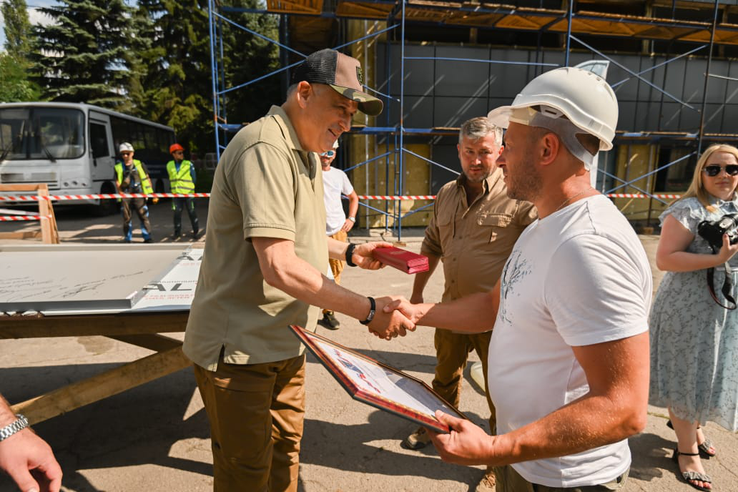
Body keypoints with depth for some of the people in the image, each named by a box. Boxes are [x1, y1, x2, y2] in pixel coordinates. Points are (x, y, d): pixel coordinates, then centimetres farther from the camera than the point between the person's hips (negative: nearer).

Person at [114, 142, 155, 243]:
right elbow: (117, 182, 12)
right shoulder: (118, 167, 11)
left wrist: (152, 194, 7)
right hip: (125, 195, 2)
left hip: (138, 193, -2)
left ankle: (147, 237, 1)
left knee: (143, 215, -5)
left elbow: (147, 179, 10)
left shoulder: (139, 164, 7)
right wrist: (120, 191, -7)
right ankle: (128, 238, 16)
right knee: (126, 217, 6)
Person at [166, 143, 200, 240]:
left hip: (188, 194, -3)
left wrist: (189, 188, 0)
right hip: (176, 194, 3)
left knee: (192, 212, 3)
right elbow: (170, 179, 18)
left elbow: (194, 179, 2)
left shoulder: (189, 164, -3)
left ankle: (195, 231, 17)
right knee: (177, 213, 3)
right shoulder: (169, 165, 7)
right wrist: (172, 188, 14)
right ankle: (177, 232, 16)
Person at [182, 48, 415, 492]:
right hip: (240, 351, -9)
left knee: (284, 456, 23)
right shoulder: (265, 149, -22)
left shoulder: (306, 153, 12)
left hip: (284, 344, 9)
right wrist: (369, 311, -25)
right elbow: (280, 268, -29)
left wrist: (348, 251, 9)